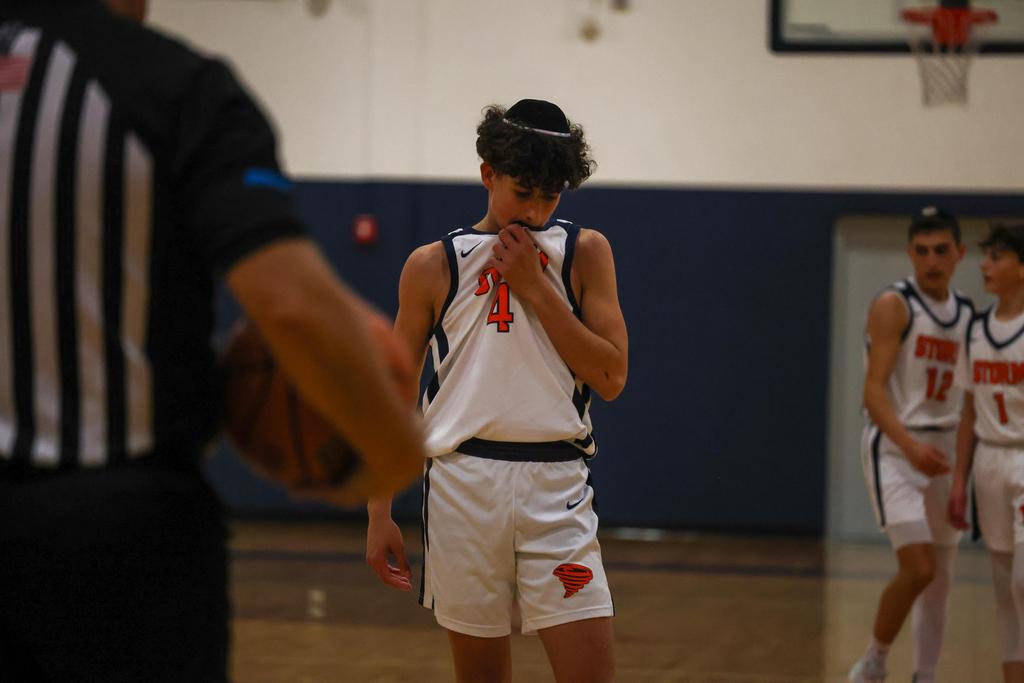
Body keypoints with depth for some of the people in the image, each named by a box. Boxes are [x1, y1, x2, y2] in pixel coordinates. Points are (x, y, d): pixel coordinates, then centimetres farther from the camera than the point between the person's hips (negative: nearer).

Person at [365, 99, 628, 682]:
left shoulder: (584, 253, 7)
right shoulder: (434, 266, 6)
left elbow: (610, 379, -1)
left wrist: (536, 287, -6)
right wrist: (379, 512, 5)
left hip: (557, 484, 0)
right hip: (462, 483, 0)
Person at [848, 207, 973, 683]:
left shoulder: (968, 316, 10)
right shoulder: (893, 306, -9)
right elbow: (874, 390, -17)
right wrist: (911, 446, -31)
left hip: (944, 455, 7)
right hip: (894, 448, -7)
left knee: (940, 579, 8)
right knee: (918, 567, -17)